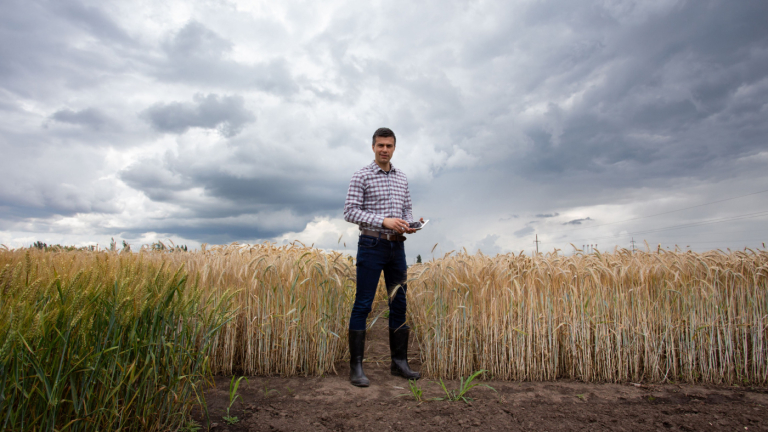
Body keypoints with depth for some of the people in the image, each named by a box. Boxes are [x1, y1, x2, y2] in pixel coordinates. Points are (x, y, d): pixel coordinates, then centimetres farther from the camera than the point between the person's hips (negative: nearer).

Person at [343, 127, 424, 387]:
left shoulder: (402, 178, 13)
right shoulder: (361, 176, -5)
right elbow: (350, 212, -11)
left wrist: (409, 224, -5)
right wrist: (384, 221, -20)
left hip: (397, 247, 6)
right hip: (372, 245, -6)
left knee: (399, 304, 10)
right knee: (363, 306, -2)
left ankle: (399, 363, 23)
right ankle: (356, 368, 9)